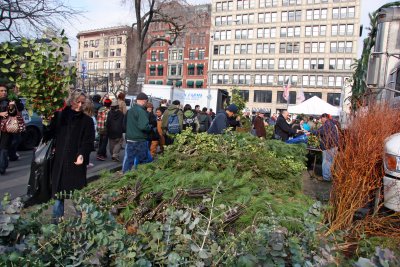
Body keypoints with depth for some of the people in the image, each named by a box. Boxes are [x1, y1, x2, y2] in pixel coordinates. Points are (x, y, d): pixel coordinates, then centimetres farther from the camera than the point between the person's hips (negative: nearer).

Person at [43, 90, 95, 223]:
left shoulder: (87, 120, 1)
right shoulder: (59, 116, 6)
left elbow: (89, 141, -6)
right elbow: (50, 133, 9)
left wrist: (82, 154, -21)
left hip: (76, 161, -2)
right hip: (59, 160, 2)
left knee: (77, 191, 3)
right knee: (58, 188, 10)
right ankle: (57, 217, 25)